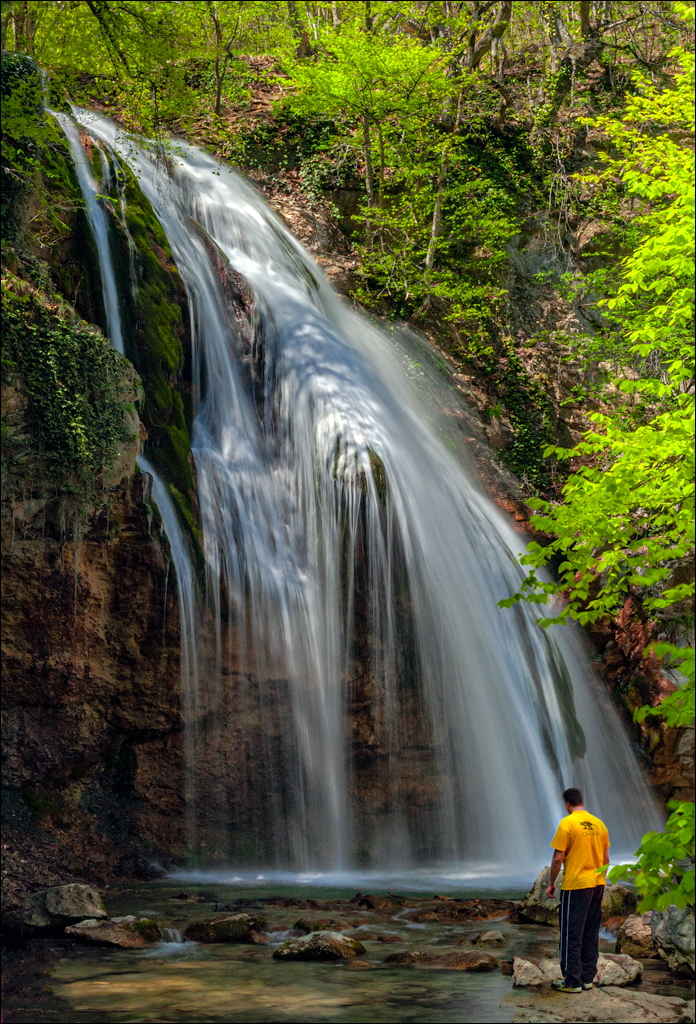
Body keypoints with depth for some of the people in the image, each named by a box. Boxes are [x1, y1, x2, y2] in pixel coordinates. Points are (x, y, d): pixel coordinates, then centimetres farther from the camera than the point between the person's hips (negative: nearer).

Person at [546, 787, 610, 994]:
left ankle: (573, 981, 3)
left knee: (571, 934, 1)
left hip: (575, 886, -6)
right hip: (597, 884, 6)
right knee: (591, 933, 14)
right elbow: (606, 858, 12)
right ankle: (588, 977, 19)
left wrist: (551, 883, -3)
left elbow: (558, 857, -13)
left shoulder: (567, 823, -12)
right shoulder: (599, 824, 7)